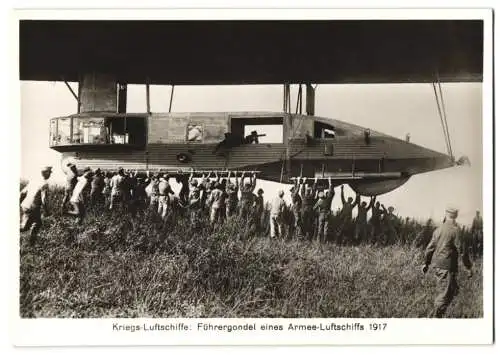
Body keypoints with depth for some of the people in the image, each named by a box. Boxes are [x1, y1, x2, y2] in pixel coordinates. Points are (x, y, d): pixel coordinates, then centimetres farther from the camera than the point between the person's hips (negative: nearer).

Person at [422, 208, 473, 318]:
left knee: (453, 290, 19)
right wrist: (468, 267, -5)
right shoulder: (455, 230, -12)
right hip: (447, 266, -8)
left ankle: (436, 314, 19)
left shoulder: (439, 229, 8)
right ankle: (435, 316, 1)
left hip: (437, 264, 8)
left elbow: (430, 247, 13)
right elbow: (462, 250, -12)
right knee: (444, 293, -1)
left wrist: (426, 263, 23)